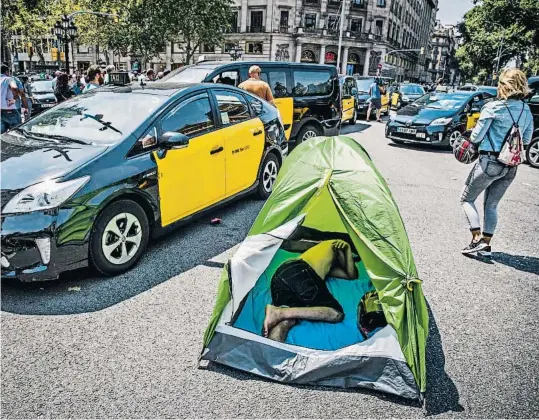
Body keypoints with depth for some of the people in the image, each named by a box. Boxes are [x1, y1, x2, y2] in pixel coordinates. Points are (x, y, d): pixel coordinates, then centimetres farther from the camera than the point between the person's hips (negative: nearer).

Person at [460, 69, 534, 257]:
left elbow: (476, 137, -11)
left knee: (467, 199, 9)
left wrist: (472, 137, 10)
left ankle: (477, 239, -3)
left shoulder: (493, 108, -13)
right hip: (511, 166, 6)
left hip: (489, 162, -6)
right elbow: (526, 140, 15)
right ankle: (486, 244, 18)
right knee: (491, 205, 17)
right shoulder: (527, 111, 6)